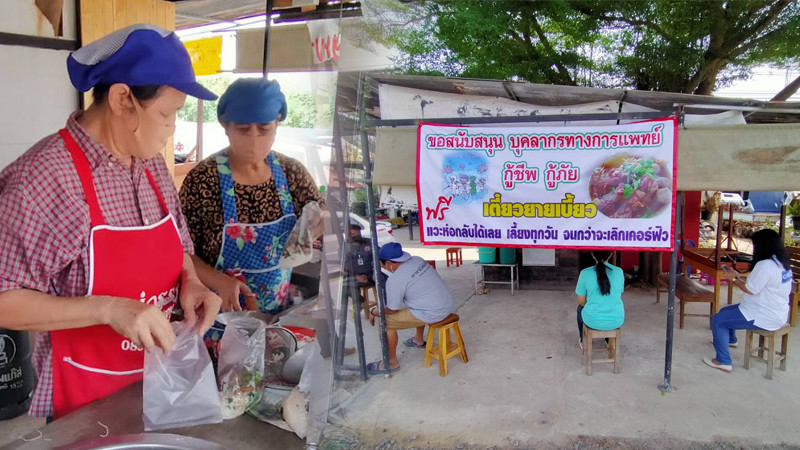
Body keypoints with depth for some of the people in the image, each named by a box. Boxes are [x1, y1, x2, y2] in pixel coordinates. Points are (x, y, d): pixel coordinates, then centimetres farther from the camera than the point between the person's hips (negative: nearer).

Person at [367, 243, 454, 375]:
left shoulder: (395, 279, -16)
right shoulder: (418, 259, 5)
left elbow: (392, 309, -5)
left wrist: (374, 312, 12)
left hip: (433, 314, -8)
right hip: (448, 305, 9)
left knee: (384, 321, -2)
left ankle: (391, 363, 10)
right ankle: (419, 340, 53)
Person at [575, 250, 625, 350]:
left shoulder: (585, 273, -12)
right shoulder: (619, 272, -6)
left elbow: (581, 302, -3)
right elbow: (619, 297, 8)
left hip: (593, 321, -2)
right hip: (617, 321, 2)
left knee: (580, 308, 33)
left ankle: (582, 341, 51)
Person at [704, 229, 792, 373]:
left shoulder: (765, 265, -26)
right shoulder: (783, 263, 7)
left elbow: (750, 289, -20)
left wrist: (735, 280, -1)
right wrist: (740, 280, 10)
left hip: (765, 318, -10)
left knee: (718, 320, -8)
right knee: (725, 311, 26)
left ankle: (723, 361, -5)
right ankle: (731, 340, 52)